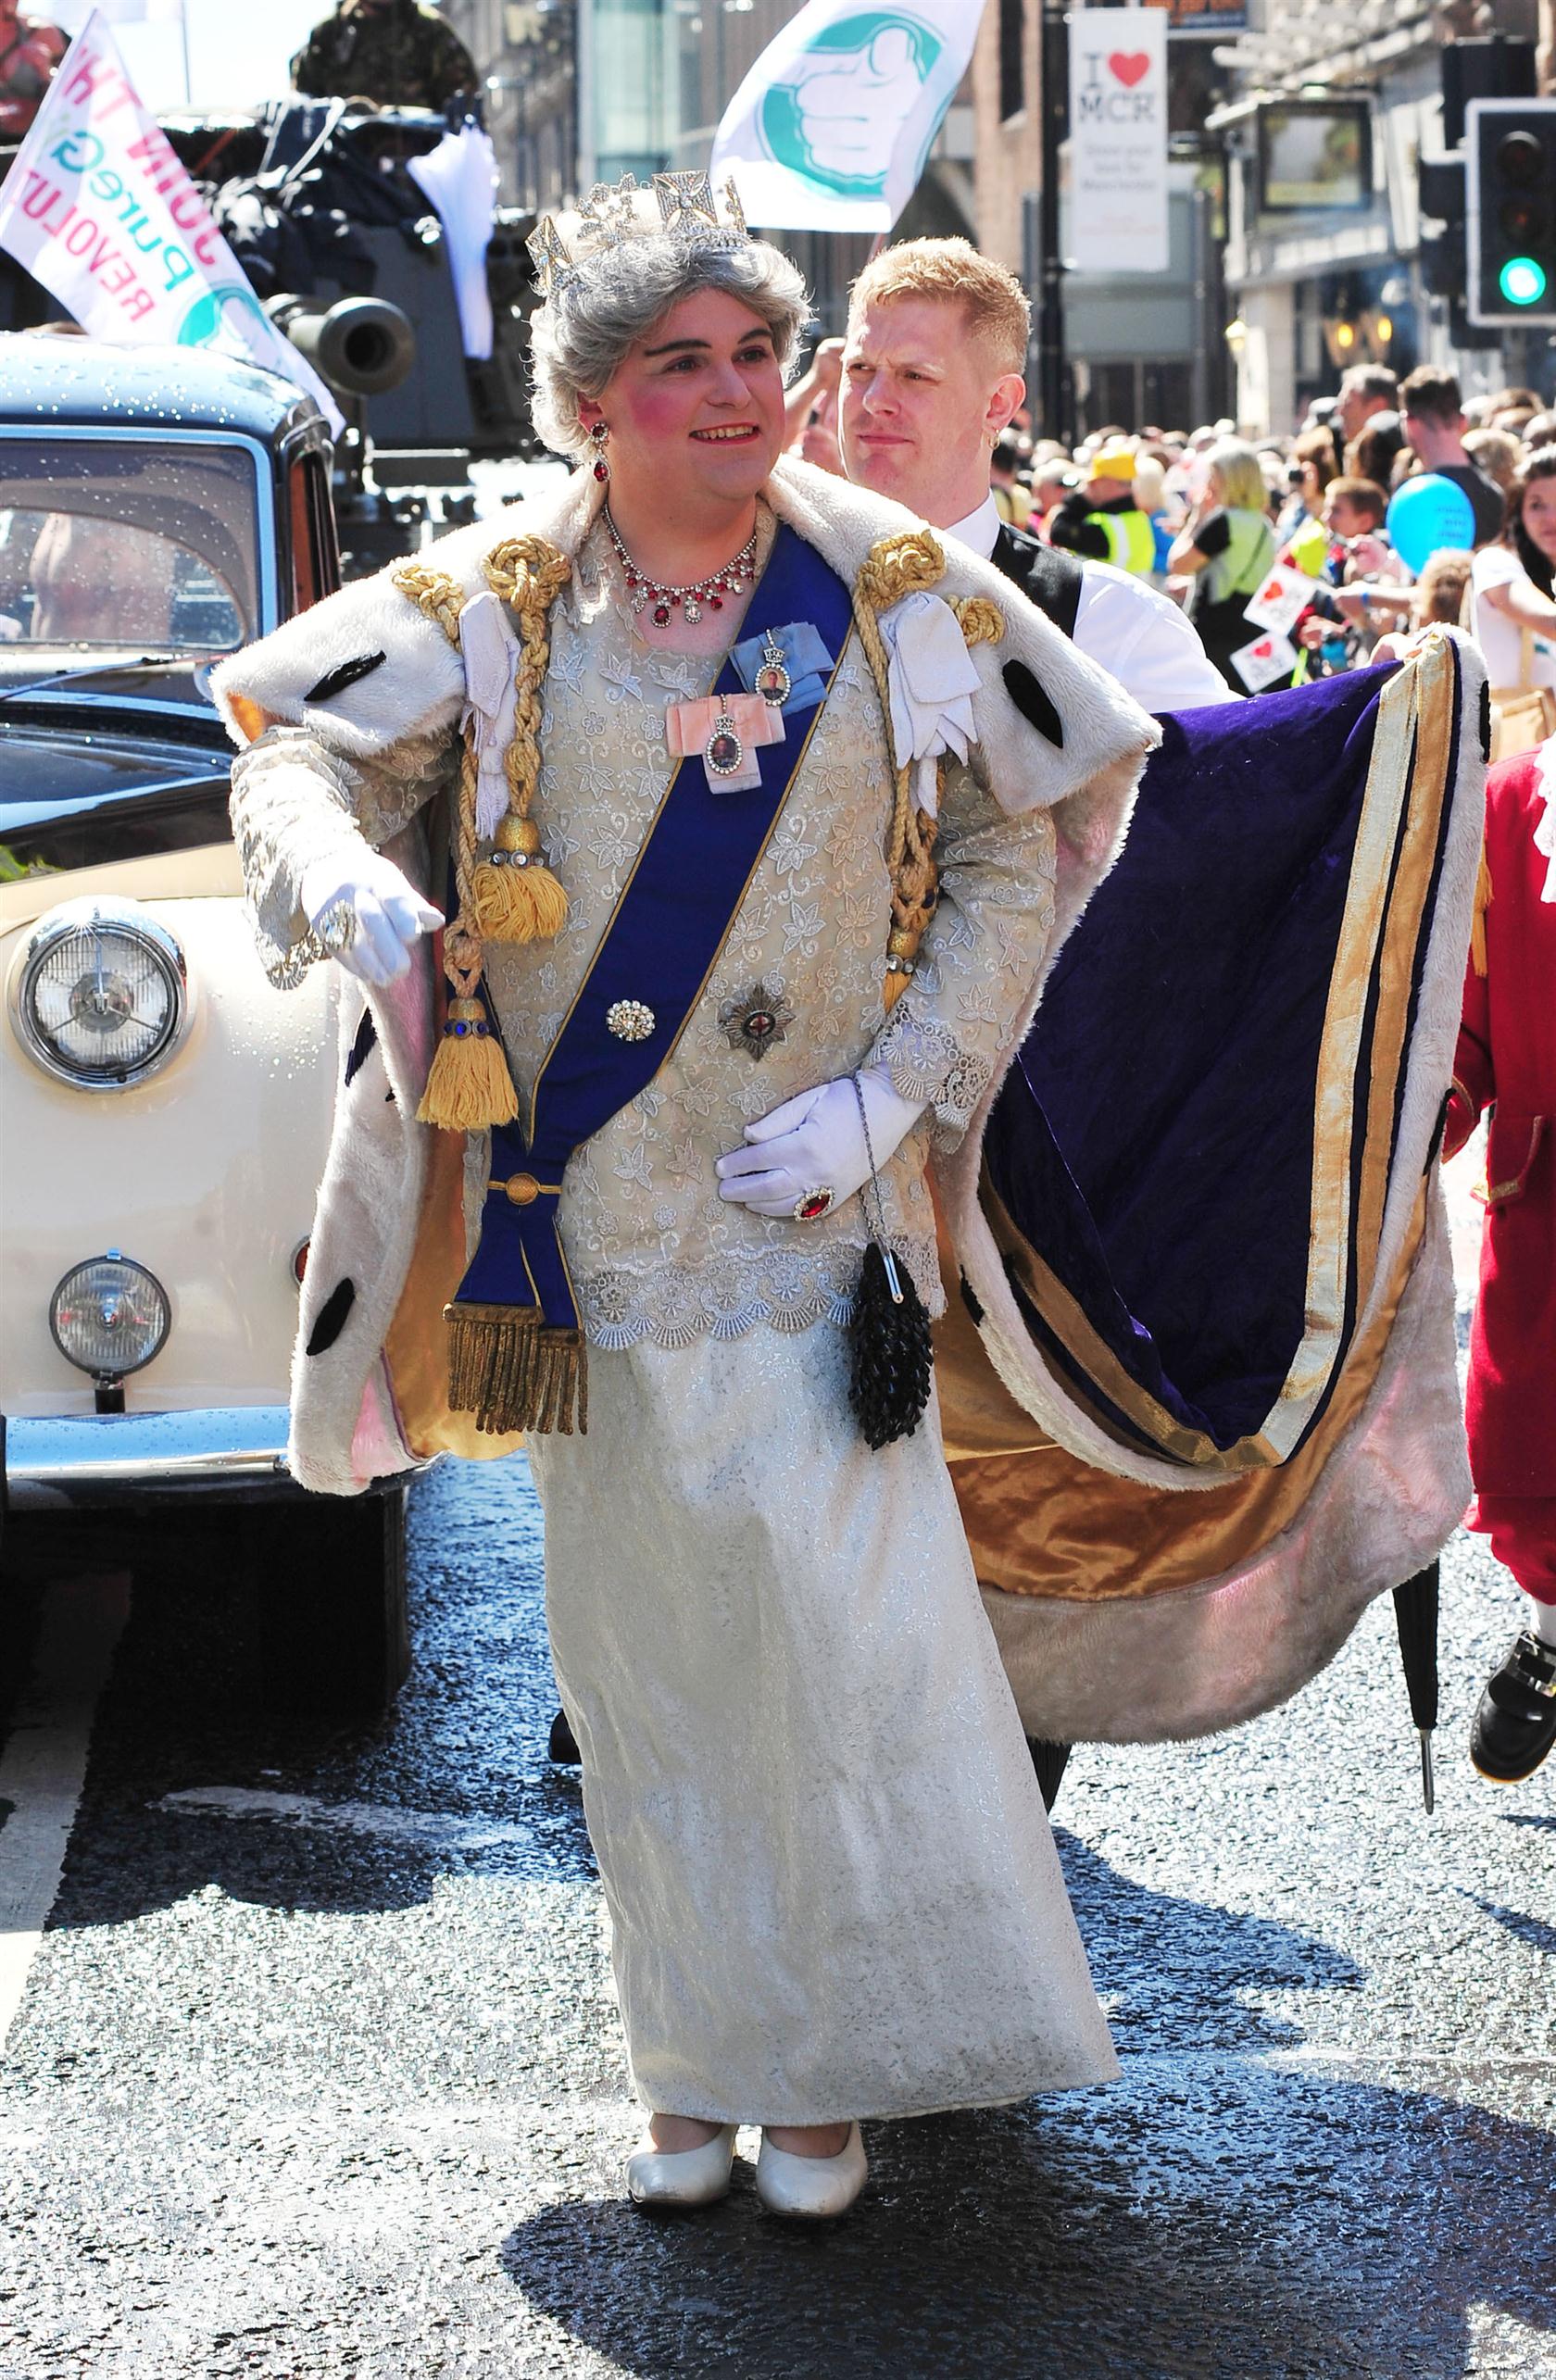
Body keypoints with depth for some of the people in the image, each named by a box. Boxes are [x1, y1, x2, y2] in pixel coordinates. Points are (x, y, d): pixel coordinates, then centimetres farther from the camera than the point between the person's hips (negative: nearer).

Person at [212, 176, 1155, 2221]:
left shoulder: (898, 603, -1)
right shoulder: (497, 611, -1)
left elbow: (1019, 855, 4)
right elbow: (296, 759, 3)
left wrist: (892, 1095, -5)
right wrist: (354, 884, -21)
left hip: (822, 1217, -1)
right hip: (591, 1227, 1)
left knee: (850, 1627, -6)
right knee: (641, 1644, 8)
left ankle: (833, 2065, 8)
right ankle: (695, 2061, 21)